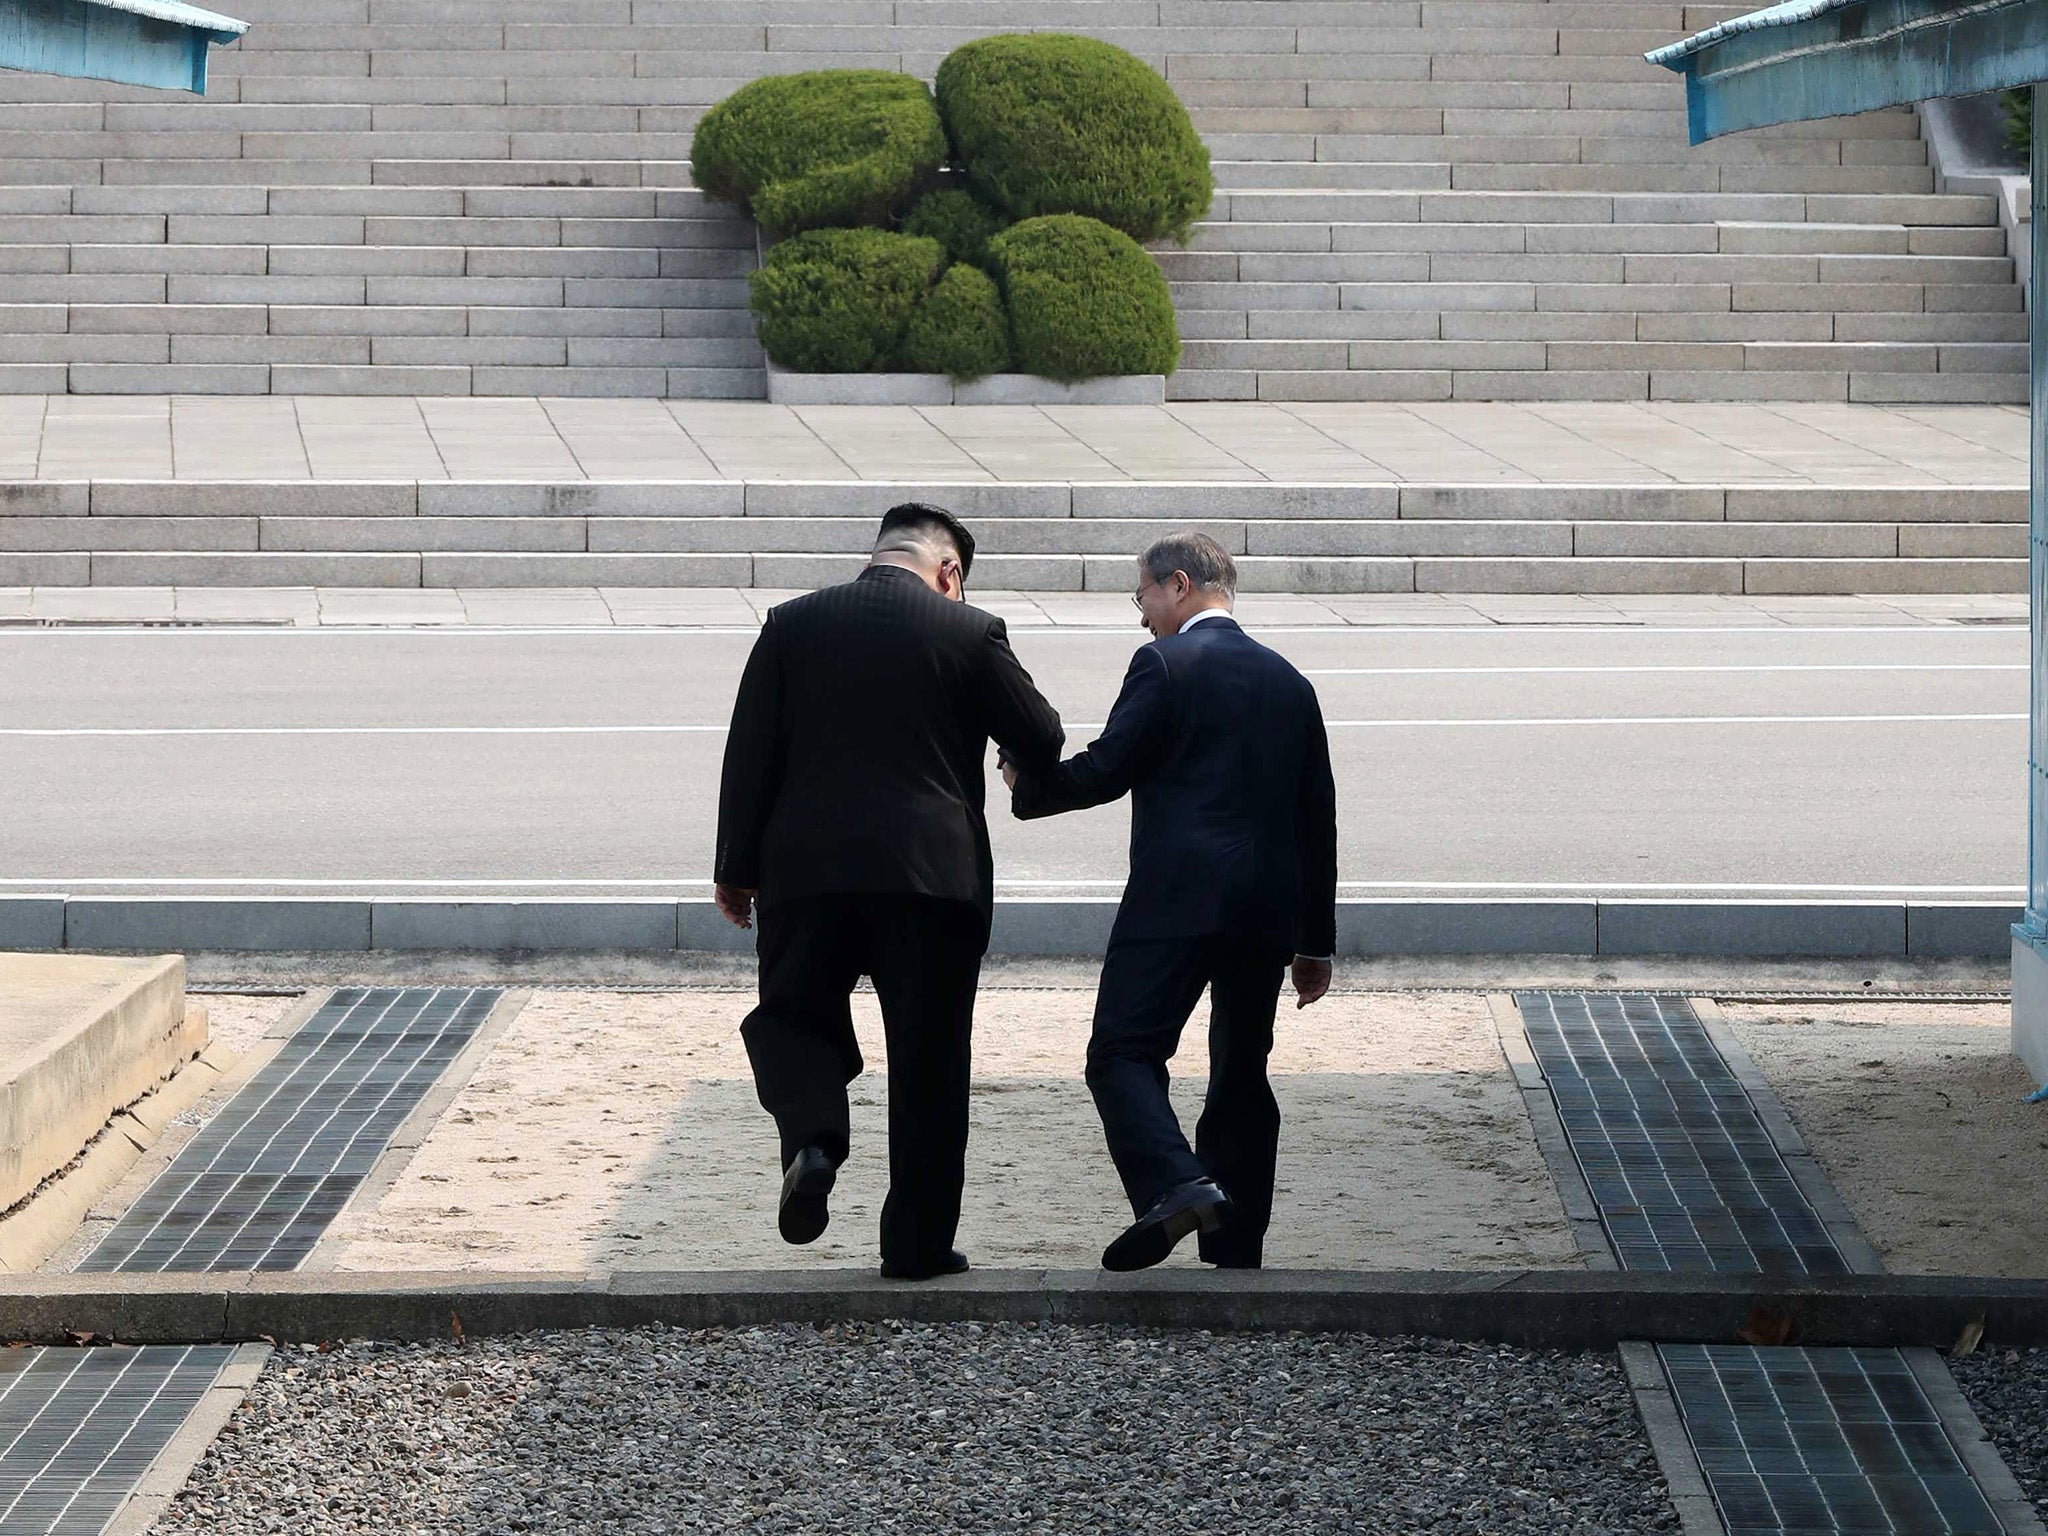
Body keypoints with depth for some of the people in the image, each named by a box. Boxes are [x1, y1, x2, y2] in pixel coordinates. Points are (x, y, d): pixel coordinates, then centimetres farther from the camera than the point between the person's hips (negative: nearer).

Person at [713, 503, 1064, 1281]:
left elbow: (749, 756, 3)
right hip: (934, 874, -1)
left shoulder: (793, 626, 4)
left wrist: (737, 868, 8)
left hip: (807, 870, 1)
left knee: (793, 1017, 17)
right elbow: (1042, 743, 3)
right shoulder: (970, 633, -1)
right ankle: (918, 1240, 9)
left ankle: (812, 1138, -12)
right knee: (928, 1060, 8)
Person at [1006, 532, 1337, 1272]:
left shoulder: (1165, 664, -3)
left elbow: (1106, 769, -8)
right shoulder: (1287, 681, 17)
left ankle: (1177, 1183, -30)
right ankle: (1237, 1252, 11)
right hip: (1269, 909, 6)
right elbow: (1317, 815, 18)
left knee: (1122, 1053, -7)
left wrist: (1028, 784, 12)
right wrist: (1315, 939, 23)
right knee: (1242, 1073, 11)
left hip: (1177, 902, -6)